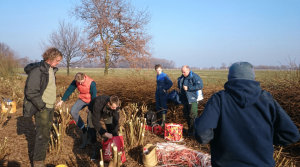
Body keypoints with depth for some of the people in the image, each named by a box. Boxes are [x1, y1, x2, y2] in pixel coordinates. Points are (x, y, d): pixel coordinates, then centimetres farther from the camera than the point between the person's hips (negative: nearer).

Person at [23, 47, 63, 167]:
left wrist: (52, 103, 15)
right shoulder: (37, 70, -18)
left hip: (50, 107, 8)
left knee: (46, 131, 17)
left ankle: (39, 151, 34)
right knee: (43, 134, -3)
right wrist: (41, 106, -17)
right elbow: (30, 92, -21)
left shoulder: (51, 70, 8)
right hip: (42, 108, -8)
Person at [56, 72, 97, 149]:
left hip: (91, 101, -5)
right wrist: (62, 101, -4)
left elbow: (94, 96, -23)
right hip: (82, 99, 5)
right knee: (73, 112, -14)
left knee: (90, 119, -8)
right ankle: (84, 130, -3)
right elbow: (69, 90, -6)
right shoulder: (76, 81, -14)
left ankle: (89, 138, 5)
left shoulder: (91, 83, -28)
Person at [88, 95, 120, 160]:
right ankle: (94, 151, 2)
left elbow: (116, 121, -29)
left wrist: (115, 134, -34)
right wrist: (104, 133, -44)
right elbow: (95, 121, -42)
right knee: (92, 130, -13)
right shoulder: (97, 104, -46)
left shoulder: (115, 105, -35)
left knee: (111, 130, -8)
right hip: (94, 112, -3)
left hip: (107, 113, 3)